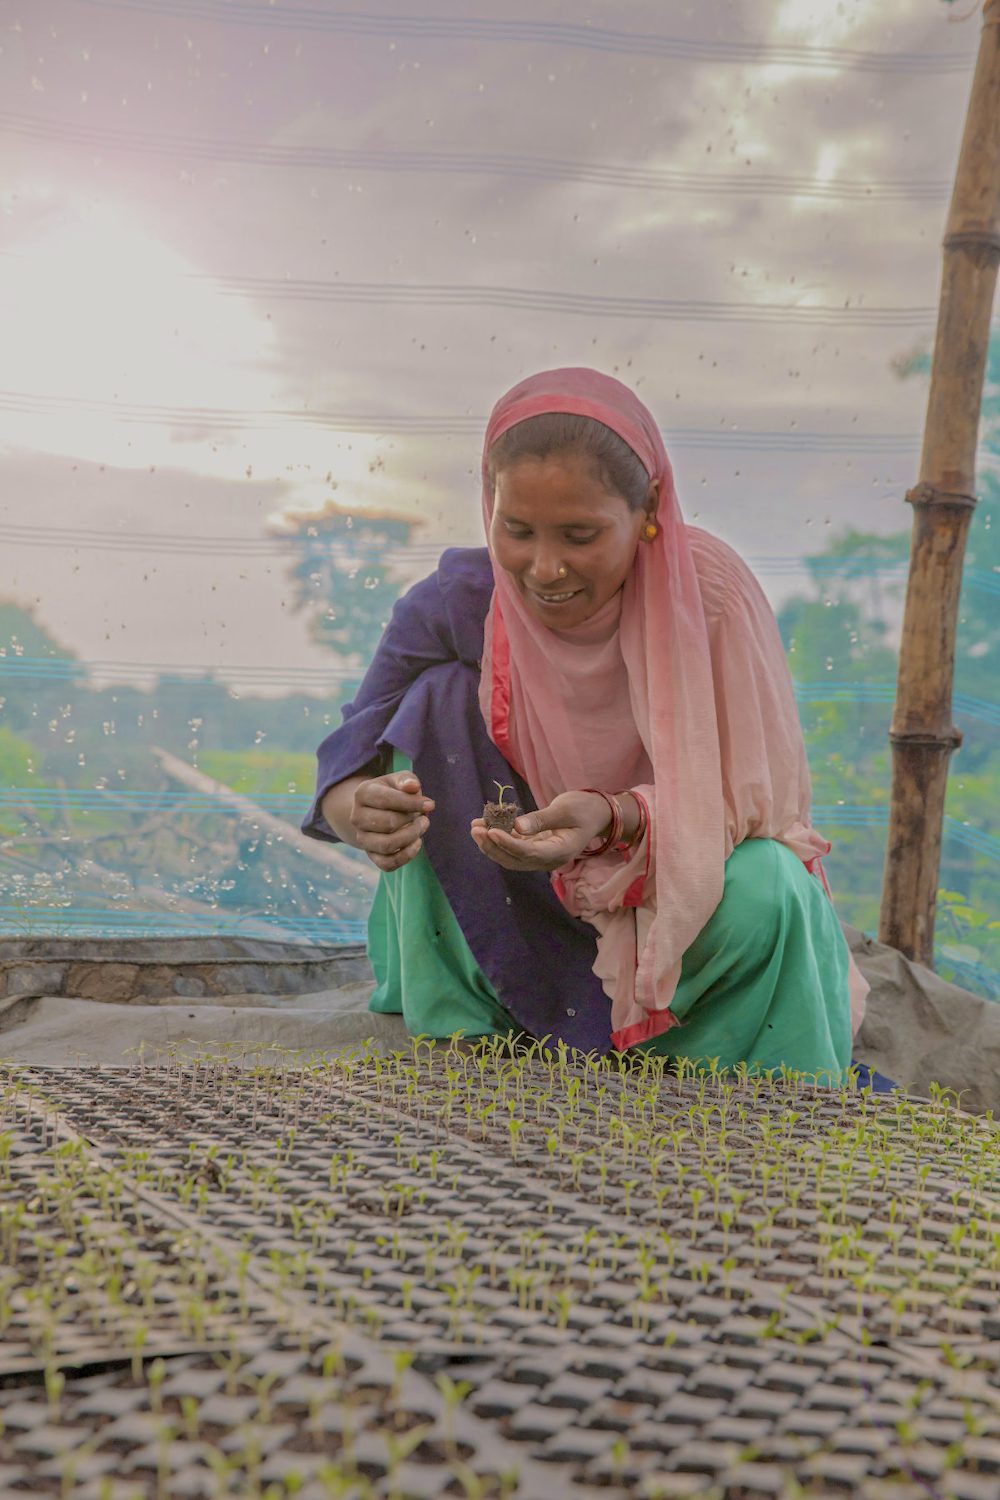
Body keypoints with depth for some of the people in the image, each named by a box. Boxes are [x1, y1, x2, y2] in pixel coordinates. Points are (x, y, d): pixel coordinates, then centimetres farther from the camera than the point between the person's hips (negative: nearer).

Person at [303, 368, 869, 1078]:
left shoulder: (709, 590, -22)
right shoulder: (452, 605, -17)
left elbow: (756, 798, -20)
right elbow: (346, 765, -14)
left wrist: (615, 818, -40)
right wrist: (360, 810, -40)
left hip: (684, 888, -1)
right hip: (518, 907, 2)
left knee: (767, 892, -35)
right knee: (441, 693, -20)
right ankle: (448, 1031, -12)